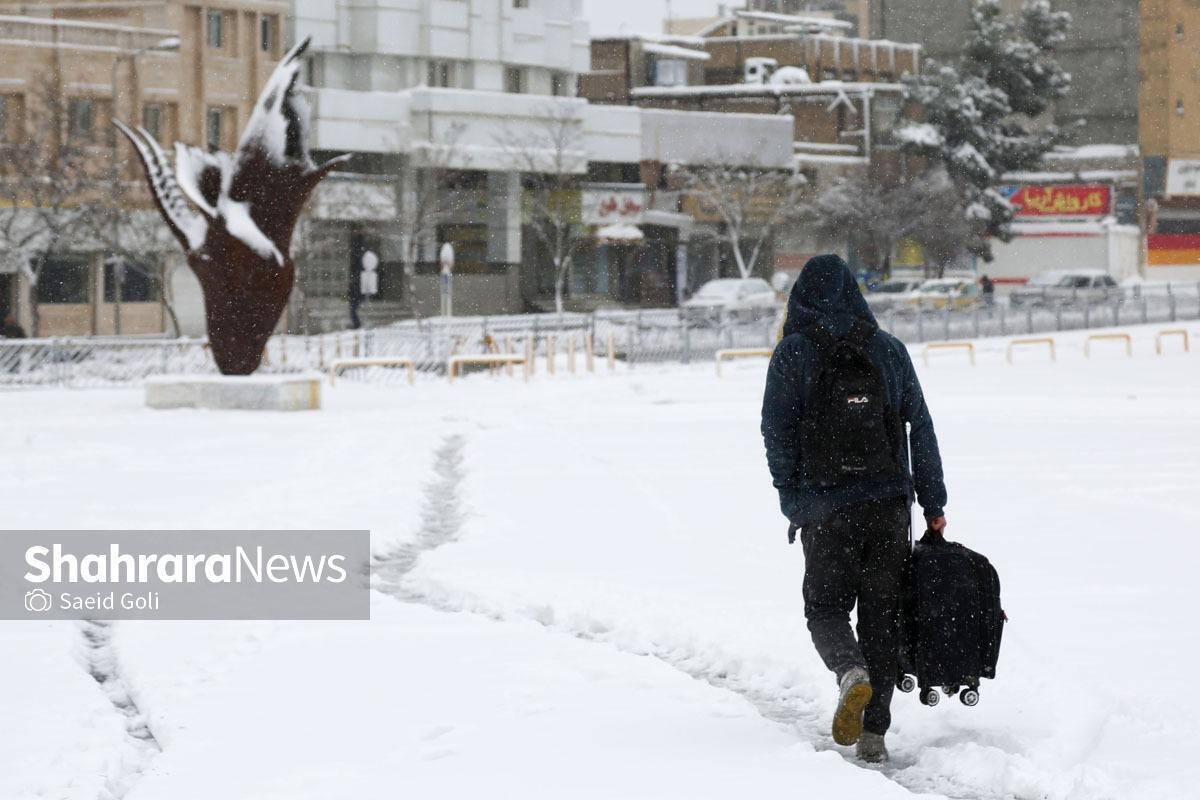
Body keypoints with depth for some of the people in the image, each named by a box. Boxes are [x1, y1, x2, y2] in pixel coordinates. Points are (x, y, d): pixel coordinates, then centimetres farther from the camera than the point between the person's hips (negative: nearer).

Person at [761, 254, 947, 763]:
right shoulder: (889, 350, 5)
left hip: (826, 507, -2)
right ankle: (874, 732, 4)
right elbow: (921, 427, 5)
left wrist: (792, 500, 7)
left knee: (825, 606, 11)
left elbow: (777, 432, -4)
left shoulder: (793, 353, -2)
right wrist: (933, 505, 10)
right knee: (882, 612, 9)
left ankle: (852, 673, -21)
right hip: (890, 502, 2)